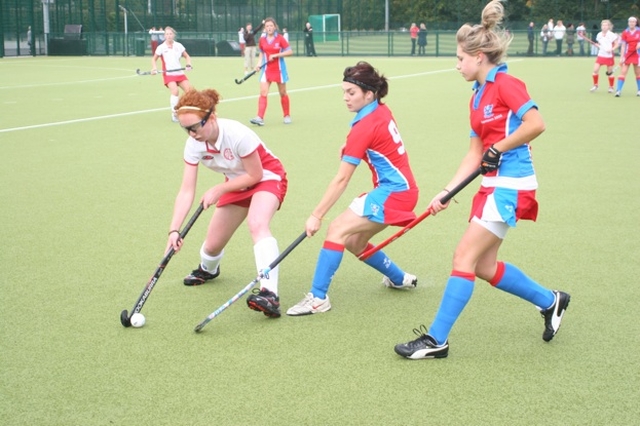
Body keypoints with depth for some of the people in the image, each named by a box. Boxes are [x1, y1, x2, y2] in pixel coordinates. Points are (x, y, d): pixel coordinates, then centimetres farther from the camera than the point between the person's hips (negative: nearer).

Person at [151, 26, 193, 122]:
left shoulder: (178, 45, 3)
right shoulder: (161, 47, -4)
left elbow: (187, 56, 13)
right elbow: (154, 59, 6)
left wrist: (188, 64, -7)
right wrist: (154, 68, -13)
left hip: (179, 73, 4)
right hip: (168, 74, -4)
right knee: (175, 91, -25)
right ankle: (174, 113, -11)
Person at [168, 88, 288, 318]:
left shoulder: (237, 134, -34)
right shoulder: (193, 144, -18)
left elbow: (255, 175, -23)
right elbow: (186, 191, -20)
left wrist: (218, 189, -23)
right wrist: (174, 230, -30)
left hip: (267, 177, -6)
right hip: (237, 183, 6)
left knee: (257, 224, -36)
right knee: (212, 245, 7)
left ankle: (269, 294, -46)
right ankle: (207, 269, 46)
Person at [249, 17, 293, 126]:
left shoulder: (280, 39, -7)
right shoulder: (262, 40, 4)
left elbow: (290, 51, -9)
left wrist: (276, 55, -17)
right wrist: (259, 64, -2)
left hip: (279, 69, -2)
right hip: (266, 69, 2)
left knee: (283, 93, 8)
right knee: (263, 93, -11)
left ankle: (287, 116, 24)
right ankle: (260, 118, -17)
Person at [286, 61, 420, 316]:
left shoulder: (364, 127, -19)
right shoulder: (383, 111, 5)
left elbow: (341, 180, -19)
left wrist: (316, 216, -17)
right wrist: (352, 148, 4)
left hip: (393, 192, -9)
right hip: (401, 189, 9)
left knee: (338, 230, -16)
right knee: (353, 241, 15)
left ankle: (318, 297, -18)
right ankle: (400, 279, 33)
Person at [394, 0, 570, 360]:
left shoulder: (506, 84, -11)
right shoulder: (479, 97, 15)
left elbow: (536, 124, -22)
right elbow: (475, 155, 15)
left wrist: (497, 149, -14)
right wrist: (446, 193, 9)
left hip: (511, 185, -10)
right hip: (494, 184, 10)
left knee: (465, 257, -9)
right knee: (484, 267, 12)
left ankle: (436, 340, -4)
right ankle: (550, 301, 31)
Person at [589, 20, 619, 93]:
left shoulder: (612, 35, -7)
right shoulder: (599, 35, 5)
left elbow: (616, 44, -4)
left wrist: (612, 49, -21)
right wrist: (597, 45, -4)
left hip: (609, 56, -3)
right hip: (600, 55, 4)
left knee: (609, 72, 4)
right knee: (595, 70, -7)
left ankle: (611, 87, 21)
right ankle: (595, 85, 10)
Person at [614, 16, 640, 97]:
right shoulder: (625, 33, -1)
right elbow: (623, 46, -2)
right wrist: (621, 57, -8)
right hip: (627, 54, 0)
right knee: (622, 72, -7)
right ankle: (618, 90, -8)